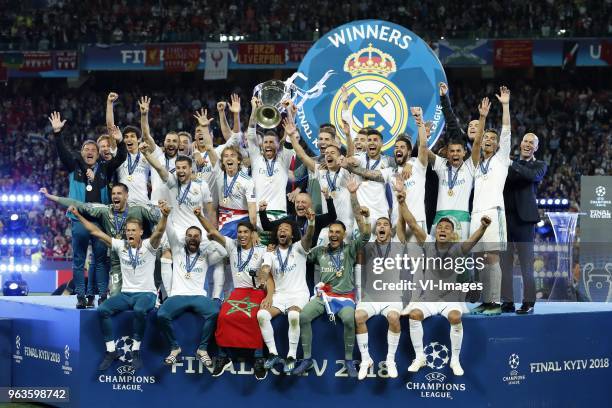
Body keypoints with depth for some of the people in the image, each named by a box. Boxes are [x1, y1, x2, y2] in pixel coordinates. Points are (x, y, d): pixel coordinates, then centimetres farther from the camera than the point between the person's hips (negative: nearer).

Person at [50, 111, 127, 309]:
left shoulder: (104, 169, 12)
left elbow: (120, 158, 2)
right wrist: (57, 132, -13)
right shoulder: (75, 166, 10)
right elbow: (63, 151, -1)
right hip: (79, 219, -1)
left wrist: (120, 142, -15)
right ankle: (80, 296, 4)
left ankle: (100, 294, 2)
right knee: (79, 260, 1)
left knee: (101, 259, 0)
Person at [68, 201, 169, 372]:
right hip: (126, 294, 4)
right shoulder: (120, 245, 6)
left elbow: (159, 231, -25)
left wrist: (164, 216, -46)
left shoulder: (148, 246, -5)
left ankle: (136, 351, -22)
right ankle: (111, 351, -11)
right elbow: (95, 232, 7)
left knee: (139, 310, -38)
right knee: (102, 310, -21)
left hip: (146, 293, -4)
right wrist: (78, 215, 3)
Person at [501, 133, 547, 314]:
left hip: (523, 219, -4)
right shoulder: (509, 163, 18)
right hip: (505, 217, 4)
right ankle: (508, 301, 8)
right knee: (504, 262, 4)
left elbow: (533, 175, -16)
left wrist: (511, 164, -20)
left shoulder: (539, 165, 6)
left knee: (526, 262, -3)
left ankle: (528, 302, 2)